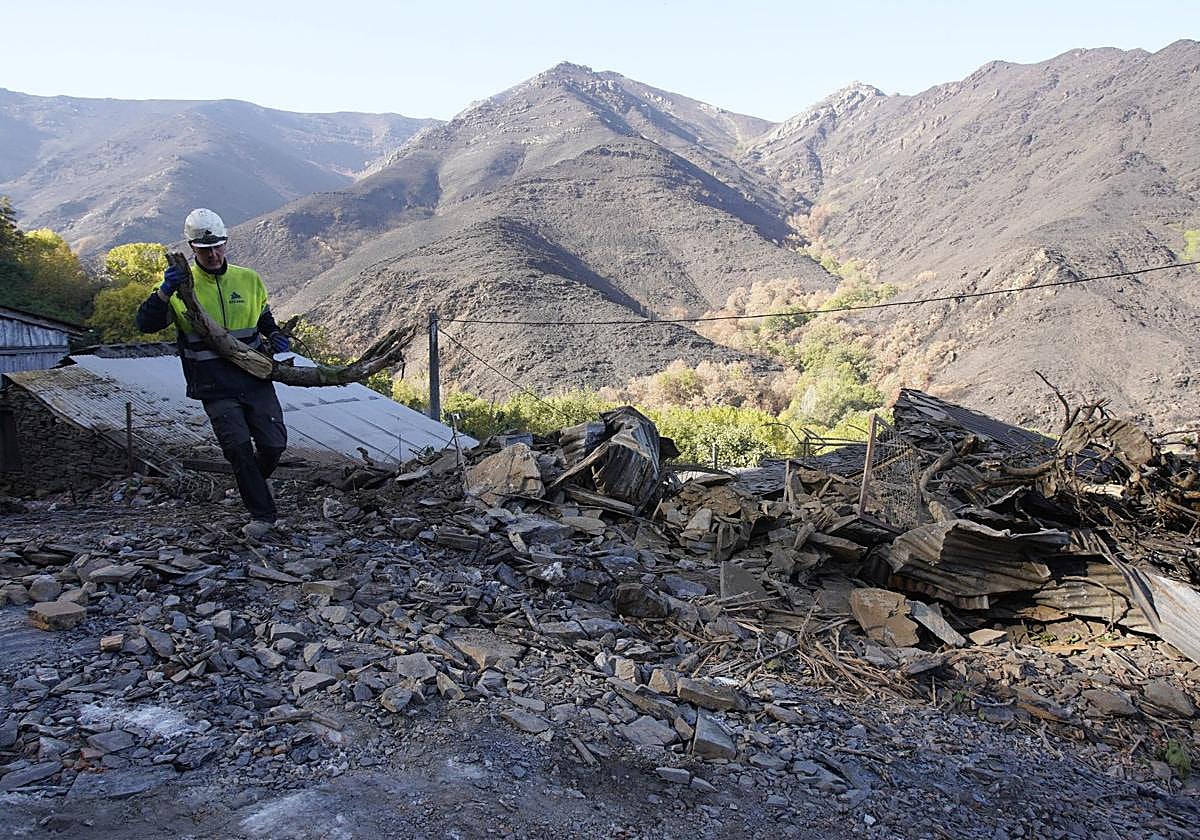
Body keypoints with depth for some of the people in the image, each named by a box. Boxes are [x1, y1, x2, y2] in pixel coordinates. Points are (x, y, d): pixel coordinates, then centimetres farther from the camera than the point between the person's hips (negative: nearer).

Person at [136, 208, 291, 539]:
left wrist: (276, 337, 2)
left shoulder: (248, 280, 7)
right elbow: (146, 324, -7)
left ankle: (251, 483, 34)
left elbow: (265, 319, 24)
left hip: (255, 379, 3)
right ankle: (262, 513, 3)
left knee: (274, 444, 0)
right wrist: (164, 291, -23)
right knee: (238, 446, -13)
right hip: (214, 387, -3)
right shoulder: (182, 286, -1)